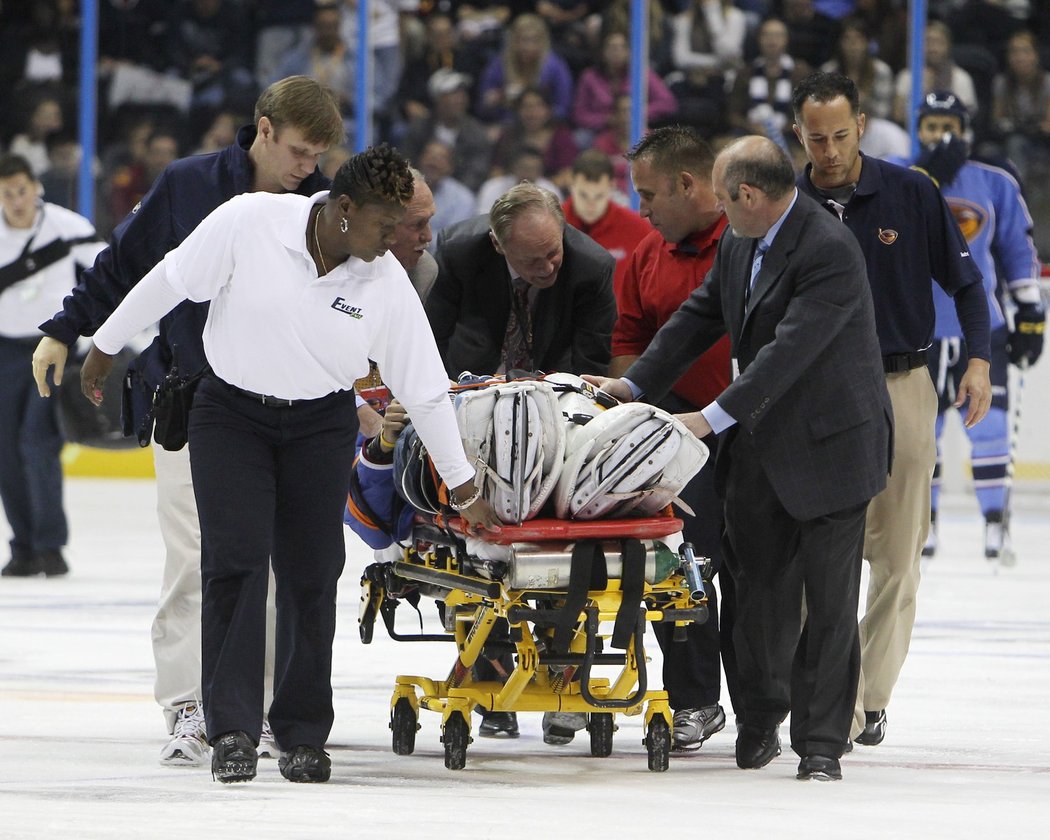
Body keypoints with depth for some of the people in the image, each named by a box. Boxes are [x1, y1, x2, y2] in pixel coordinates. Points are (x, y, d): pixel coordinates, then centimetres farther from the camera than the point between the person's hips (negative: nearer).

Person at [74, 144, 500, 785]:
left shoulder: (387, 284, -12)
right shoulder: (249, 223, -20)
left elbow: (426, 389, -4)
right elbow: (170, 281, -7)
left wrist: (464, 489, 0)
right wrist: (107, 345, 2)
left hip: (322, 425, 2)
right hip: (231, 412, -2)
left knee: (311, 574, -3)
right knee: (236, 559, -14)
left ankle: (303, 734, 9)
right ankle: (233, 729, -13)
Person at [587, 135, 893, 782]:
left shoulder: (829, 252, -23)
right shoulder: (739, 243, 6)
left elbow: (790, 351, -28)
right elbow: (700, 317, 14)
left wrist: (714, 417, -31)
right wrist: (632, 384, 6)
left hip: (828, 445, -8)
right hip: (761, 448, 8)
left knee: (829, 601, -1)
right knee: (760, 589, 11)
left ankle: (821, 744, 3)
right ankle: (760, 723, 23)